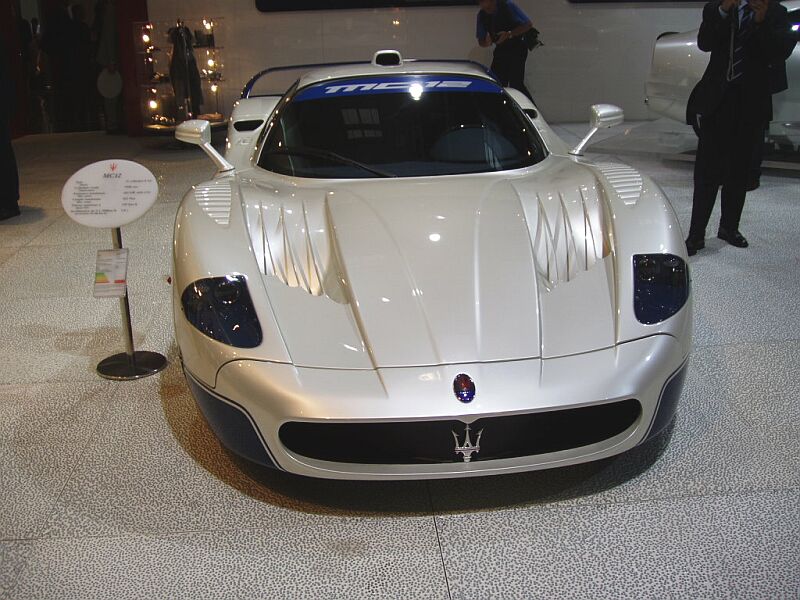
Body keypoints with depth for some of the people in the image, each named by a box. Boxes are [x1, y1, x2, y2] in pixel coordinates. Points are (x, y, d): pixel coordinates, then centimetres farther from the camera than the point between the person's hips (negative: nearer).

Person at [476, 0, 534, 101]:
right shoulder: (482, 15, -1)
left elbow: (528, 24, -15)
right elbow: (481, 42, 5)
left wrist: (509, 34, -25)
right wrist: (487, 42, -19)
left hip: (516, 48, -5)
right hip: (500, 50, 5)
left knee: (515, 84, -15)